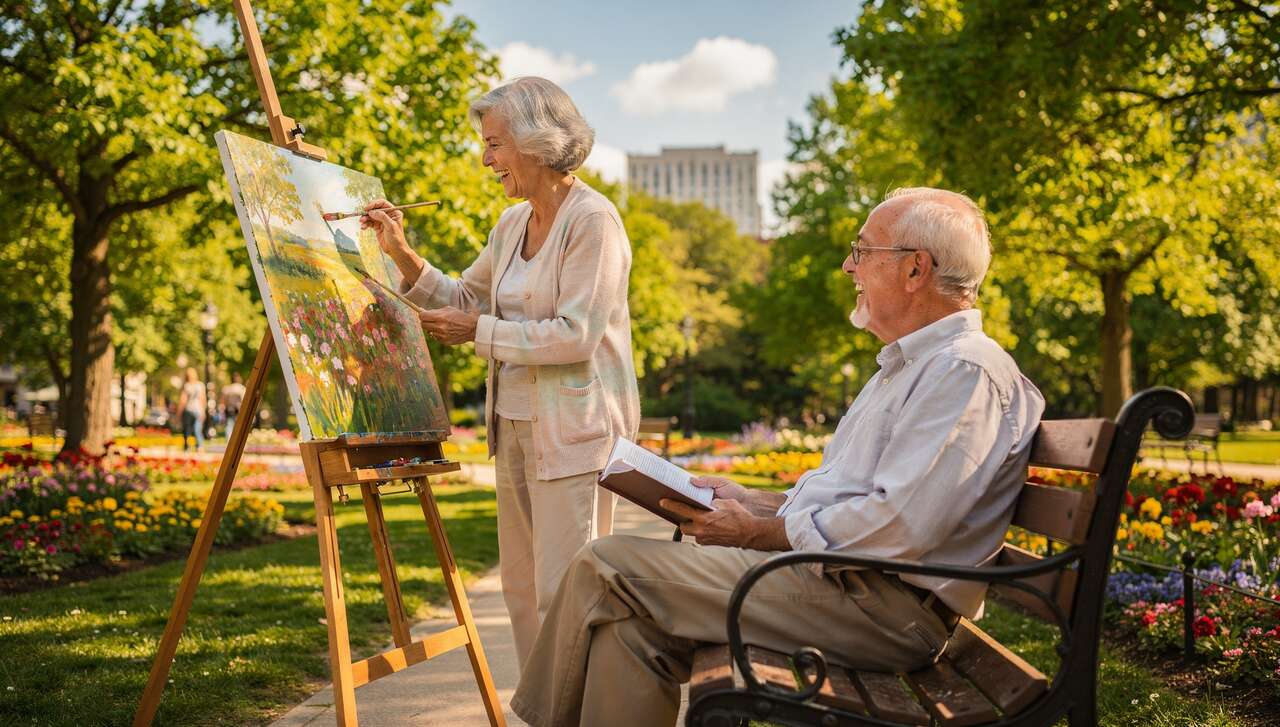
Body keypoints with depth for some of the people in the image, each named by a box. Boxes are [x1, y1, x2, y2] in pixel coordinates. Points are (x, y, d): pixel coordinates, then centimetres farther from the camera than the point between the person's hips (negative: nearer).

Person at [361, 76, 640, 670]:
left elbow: (575, 334, -20)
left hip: (575, 426, -9)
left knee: (565, 590, -8)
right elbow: (464, 299, 21)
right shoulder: (513, 224, 12)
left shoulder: (593, 220, -13)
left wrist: (480, 331, -14)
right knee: (521, 586, 14)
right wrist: (402, 255, 8)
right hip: (515, 421, 9)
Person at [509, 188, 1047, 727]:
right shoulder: (908, 367, 22)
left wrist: (760, 532, -13)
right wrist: (754, 502, 14)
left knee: (611, 567, -13)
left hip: (882, 607, -10)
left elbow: (901, 526, -23)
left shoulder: (965, 371, -14)